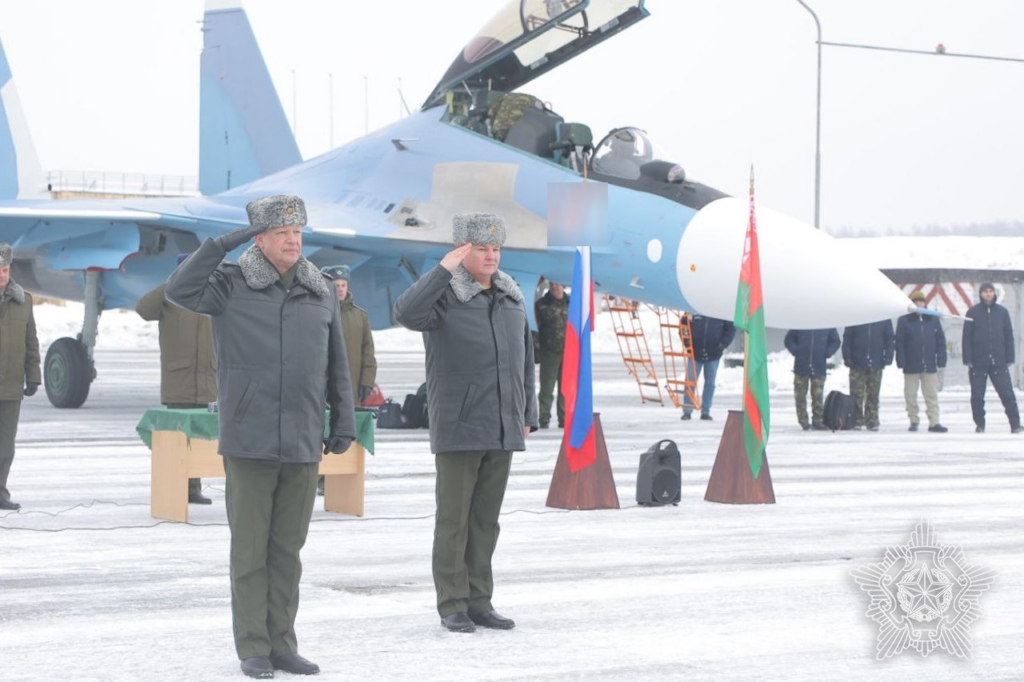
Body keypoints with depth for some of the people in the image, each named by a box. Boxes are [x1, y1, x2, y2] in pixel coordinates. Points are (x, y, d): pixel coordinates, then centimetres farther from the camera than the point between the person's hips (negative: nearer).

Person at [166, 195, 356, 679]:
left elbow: (336, 366, 12)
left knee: (287, 548, 8)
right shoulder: (232, 285, -2)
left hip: (302, 444, 3)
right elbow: (179, 291, -20)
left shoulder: (321, 295, 8)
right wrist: (229, 241, -21)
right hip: (248, 440, -3)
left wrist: (344, 424, 7)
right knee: (250, 547, 1)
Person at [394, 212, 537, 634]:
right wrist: (444, 270, -31)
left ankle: (479, 603, 15)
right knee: (453, 518, -1)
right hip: (458, 428, -6)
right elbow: (407, 314, -29)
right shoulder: (445, 297, -7)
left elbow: (524, 360, 18)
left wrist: (528, 416, 16)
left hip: (502, 430, 6)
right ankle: (452, 606, 4)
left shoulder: (511, 300, 12)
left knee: (486, 519, 9)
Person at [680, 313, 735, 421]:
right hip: (695, 352, 0)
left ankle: (705, 411, 13)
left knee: (710, 383, 5)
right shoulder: (693, 310, -2)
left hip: (713, 355, 0)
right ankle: (687, 411, 5)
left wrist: (723, 344, -11)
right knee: (691, 381, -1)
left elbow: (730, 329, 2)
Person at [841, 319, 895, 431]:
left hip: (876, 363, 1)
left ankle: (872, 421, 9)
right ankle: (857, 421, 3)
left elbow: (890, 338, 6)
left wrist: (888, 357, -4)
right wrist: (847, 357, -5)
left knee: (873, 394, 4)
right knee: (856, 393, -3)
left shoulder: (884, 319, 4)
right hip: (857, 363, -1)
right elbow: (847, 338, 3)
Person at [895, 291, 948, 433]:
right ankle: (913, 421, 17)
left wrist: (941, 360, 0)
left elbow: (940, 341, 7)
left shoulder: (933, 320, 6)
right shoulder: (904, 321, 0)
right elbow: (899, 343, -2)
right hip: (911, 366, -1)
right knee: (911, 395, 5)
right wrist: (901, 362, -10)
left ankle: (934, 422, -1)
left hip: (930, 366, 1)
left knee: (932, 395, 0)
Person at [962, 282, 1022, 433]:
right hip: (978, 363, -1)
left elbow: (1009, 336, 10)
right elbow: (967, 338, 0)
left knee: (1007, 394, -5)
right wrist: (968, 360, -6)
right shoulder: (973, 312, 2)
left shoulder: (1002, 312, 7)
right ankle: (980, 425, 13)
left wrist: (1009, 359, 4)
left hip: (999, 362, 1)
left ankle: (1015, 424, -6)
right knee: (977, 396, 3)